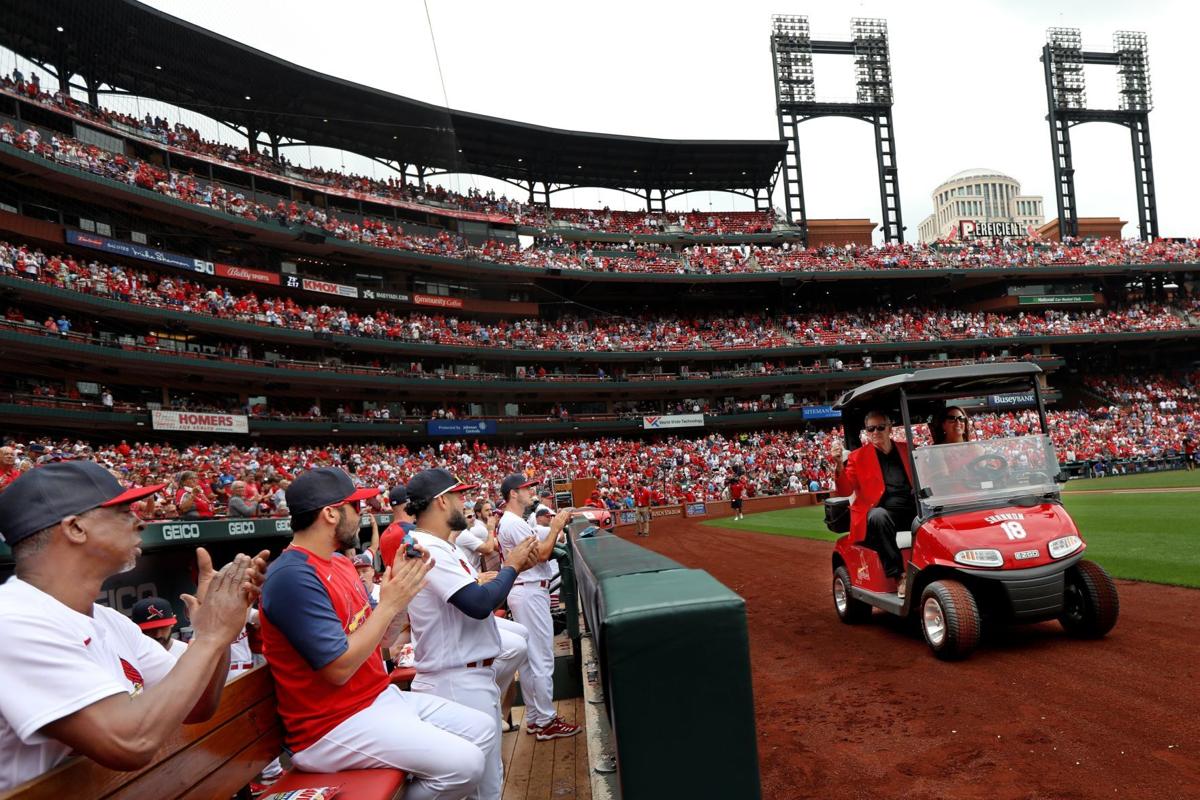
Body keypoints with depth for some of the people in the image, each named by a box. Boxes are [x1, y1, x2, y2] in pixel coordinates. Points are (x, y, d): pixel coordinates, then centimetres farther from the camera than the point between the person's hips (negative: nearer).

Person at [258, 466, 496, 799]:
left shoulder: (339, 560, 9)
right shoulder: (293, 576, -21)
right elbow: (338, 668, -24)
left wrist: (400, 587, -3)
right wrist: (389, 604, -18)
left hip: (382, 696, 9)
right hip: (333, 726, -9)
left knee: (482, 729, 7)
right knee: (463, 762, -20)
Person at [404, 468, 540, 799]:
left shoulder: (437, 547, 11)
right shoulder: (429, 550, -21)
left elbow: (476, 591, 17)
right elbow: (479, 604, -28)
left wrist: (513, 566, 5)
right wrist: (511, 566, -13)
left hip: (472, 676, 10)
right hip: (459, 682, -10)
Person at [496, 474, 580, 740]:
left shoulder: (510, 522, 16)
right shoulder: (514, 523, -17)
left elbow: (538, 552, 14)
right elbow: (541, 554, -21)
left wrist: (554, 527, 6)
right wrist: (556, 526, -12)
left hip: (525, 592, 11)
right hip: (530, 593, -11)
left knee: (529, 658, 14)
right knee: (542, 659, -5)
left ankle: (534, 718, 23)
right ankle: (546, 721, 3)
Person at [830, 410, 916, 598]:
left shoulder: (907, 449, 17)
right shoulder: (858, 457, 8)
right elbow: (844, 490, -2)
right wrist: (839, 465, -18)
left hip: (912, 511, 2)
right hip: (882, 514, -2)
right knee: (878, 516, -37)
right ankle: (899, 577, -32)